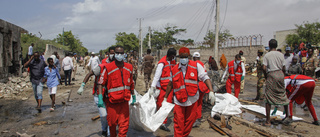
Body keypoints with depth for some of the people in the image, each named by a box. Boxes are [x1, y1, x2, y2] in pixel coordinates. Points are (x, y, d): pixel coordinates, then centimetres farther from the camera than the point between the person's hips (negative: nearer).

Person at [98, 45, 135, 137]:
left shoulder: (129, 67, 4)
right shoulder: (108, 68, -10)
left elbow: (131, 83, 14)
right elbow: (101, 83, -10)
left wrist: (133, 96, 18)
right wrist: (100, 97, -17)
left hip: (124, 101, 3)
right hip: (112, 101, -3)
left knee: (124, 124, 3)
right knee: (112, 123, 13)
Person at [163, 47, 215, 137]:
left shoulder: (196, 66, -3)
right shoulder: (174, 69, 2)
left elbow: (205, 78, -6)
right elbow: (170, 84, 12)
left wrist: (211, 91, -19)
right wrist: (165, 98, 16)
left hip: (192, 100, 0)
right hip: (179, 100, 0)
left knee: (189, 121, 13)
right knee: (178, 123, -2)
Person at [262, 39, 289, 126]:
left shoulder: (267, 55, -3)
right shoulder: (281, 55, 7)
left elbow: (264, 68, -10)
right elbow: (284, 68, 7)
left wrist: (266, 77, 4)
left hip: (271, 75, -4)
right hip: (280, 74, 4)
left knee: (268, 98, -2)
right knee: (283, 95, 20)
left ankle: (268, 121, -3)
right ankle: (287, 115, 35)